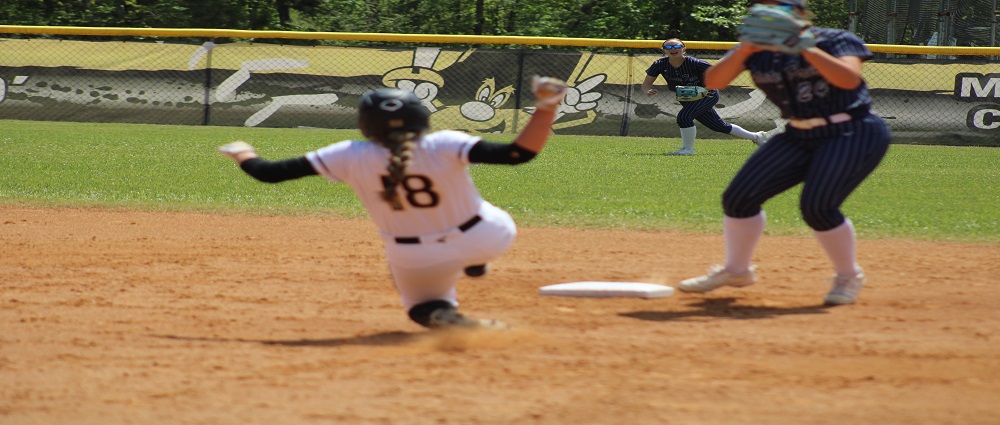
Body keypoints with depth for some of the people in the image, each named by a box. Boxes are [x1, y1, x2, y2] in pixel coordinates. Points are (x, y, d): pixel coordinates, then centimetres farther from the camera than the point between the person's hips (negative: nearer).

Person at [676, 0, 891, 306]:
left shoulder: (834, 40, -12)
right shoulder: (757, 52, 1)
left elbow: (850, 79, -31)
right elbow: (713, 82, -12)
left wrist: (806, 48, -34)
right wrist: (745, 48, -26)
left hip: (854, 134, -6)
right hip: (800, 137, 6)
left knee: (817, 207, -24)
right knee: (739, 197, -3)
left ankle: (849, 277, 1)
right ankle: (736, 271, 20)